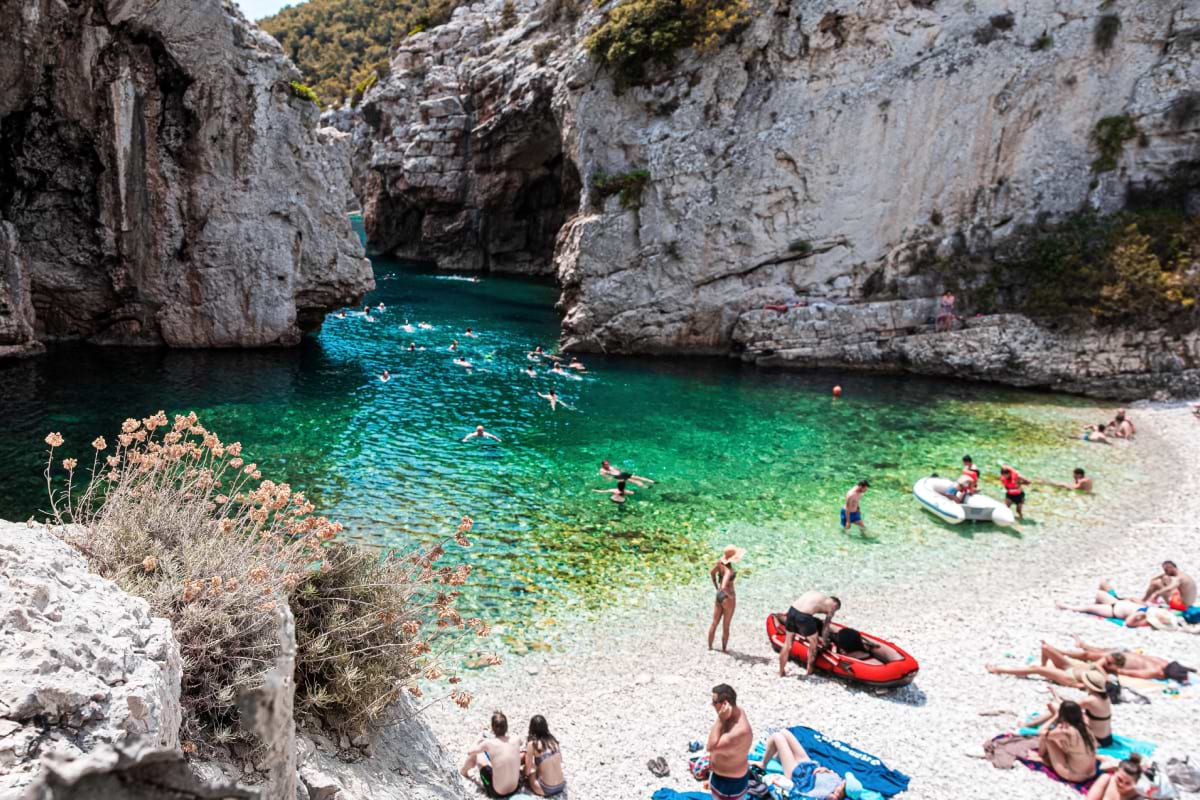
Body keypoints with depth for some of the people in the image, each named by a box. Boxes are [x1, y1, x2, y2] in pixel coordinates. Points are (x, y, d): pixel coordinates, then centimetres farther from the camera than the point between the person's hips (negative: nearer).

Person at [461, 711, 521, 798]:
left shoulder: (489, 743, -18)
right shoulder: (514, 742, -8)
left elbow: (470, 752, 1)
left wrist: (480, 741, 21)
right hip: (515, 789, 3)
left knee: (476, 755, 10)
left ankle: (463, 771, 42)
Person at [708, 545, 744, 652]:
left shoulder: (720, 562, -8)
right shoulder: (729, 570, -28)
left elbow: (711, 573, 9)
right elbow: (724, 587, -39)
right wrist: (730, 595, -20)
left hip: (719, 595, 7)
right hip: (727, 597, -7)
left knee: (714, 623, 18)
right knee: (726, 626, 10)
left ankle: (710, 646, 30)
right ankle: (724, 649, 22)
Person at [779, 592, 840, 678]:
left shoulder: (812, 592, 28)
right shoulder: (831, 606, 15)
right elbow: (826, 627, 20)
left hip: (792, 610, 5)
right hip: (804, 616, -5)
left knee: (787, 643, 21)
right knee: (814, 644, 21)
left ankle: (781, 671, 29)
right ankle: (809, 670, 30)